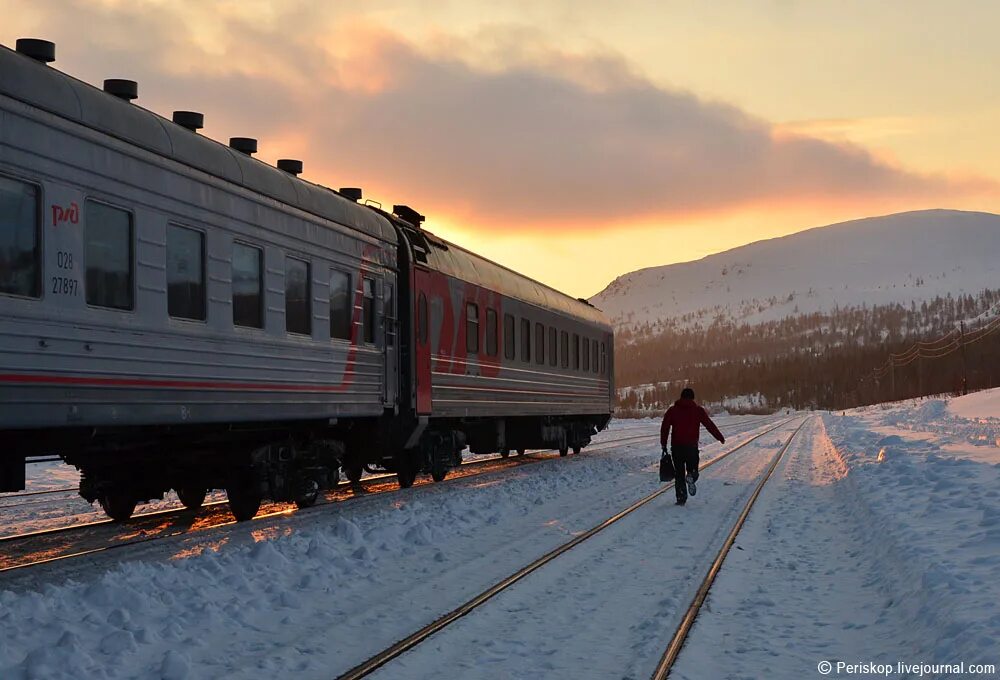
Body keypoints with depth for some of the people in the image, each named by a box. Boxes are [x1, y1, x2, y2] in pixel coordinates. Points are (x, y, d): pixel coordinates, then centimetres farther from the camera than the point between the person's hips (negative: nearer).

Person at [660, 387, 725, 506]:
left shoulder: (672, 410, 6)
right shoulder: (698, 410, 3)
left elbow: (664, 428, 3)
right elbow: (710, 425, 5)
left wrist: (664, 444, 8)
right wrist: (720, 438, 15)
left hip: (676, 447, 1)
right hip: (692, 446, -1)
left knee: (679, 473, 8)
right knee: (693, 470, 12)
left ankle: (681, 498, -1)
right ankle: (691, 477, -23)